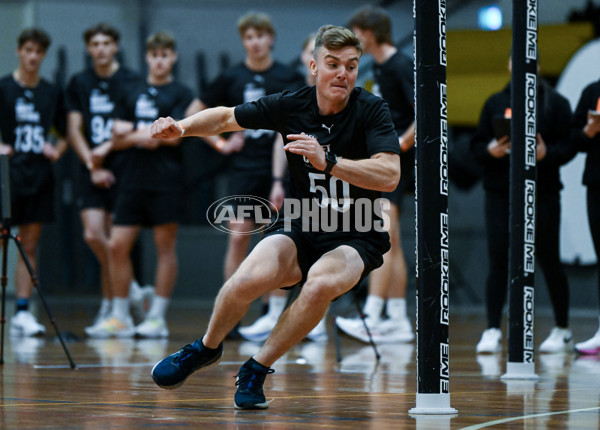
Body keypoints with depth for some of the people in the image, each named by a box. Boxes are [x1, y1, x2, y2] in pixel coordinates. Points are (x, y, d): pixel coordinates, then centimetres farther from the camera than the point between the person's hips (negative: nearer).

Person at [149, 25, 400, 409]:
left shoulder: (372, 111, -13)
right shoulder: (291, 105, -5)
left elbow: (389, 175, -26)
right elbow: (227, 117, 9)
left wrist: (328, 161, -36)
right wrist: (182, 127, -9)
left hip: (356, 237, -2)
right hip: (300, 226, 2)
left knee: (322, 283, -35)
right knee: (250, 278, -26)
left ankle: (258, 367, -13)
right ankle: (208, 347, 8)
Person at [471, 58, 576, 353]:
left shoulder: (555, 104, 4)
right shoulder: (495, 103, 12)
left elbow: (569, 146, -2)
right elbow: (476, 145, 11)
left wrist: (546, 153, -20)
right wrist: (490, 150, -11)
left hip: (542, 193, -2)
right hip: (500, 193, 2)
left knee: (548, 260, 4)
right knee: (498, 260, -6)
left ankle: (563, 331, 18)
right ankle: (492, 331, -4)